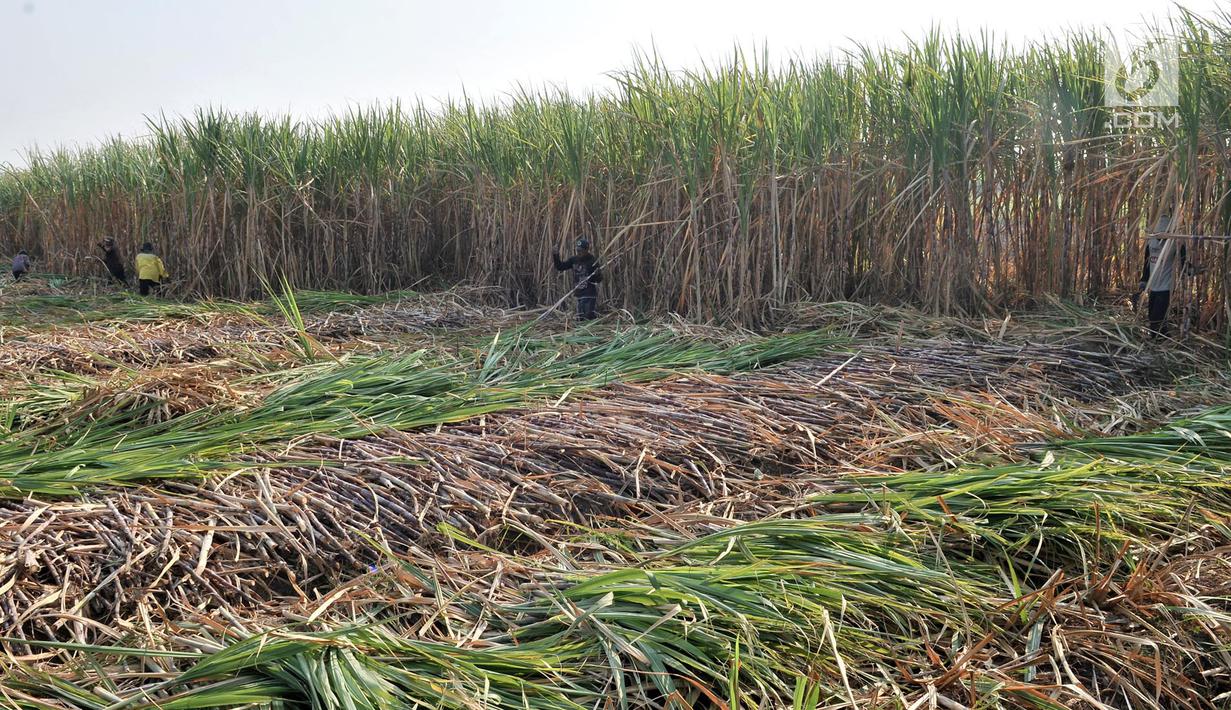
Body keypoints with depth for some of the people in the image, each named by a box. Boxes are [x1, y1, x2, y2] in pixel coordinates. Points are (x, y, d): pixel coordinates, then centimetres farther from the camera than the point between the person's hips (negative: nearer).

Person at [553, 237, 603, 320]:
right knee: (580, 319, 9)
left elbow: (599, 280, -8)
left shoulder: (592, 261, -9)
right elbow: (560, 267, 7)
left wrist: (597, 274, -30)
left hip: (590, 295, -5)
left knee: (590, 319, -10)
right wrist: (556, 257, -8)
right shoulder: (574, 259, 5)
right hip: (579, 295, 5)